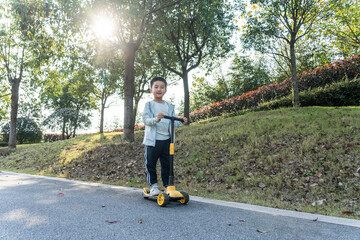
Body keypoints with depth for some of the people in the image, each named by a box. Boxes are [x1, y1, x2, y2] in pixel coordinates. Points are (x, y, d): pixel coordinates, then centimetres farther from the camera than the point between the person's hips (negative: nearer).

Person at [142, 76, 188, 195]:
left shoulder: (170, 106, 12)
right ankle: (153, 185, 18)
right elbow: (145, 120, -13)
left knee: (167, 164, 9)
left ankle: (168, 185, 21)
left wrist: (180, 122, -5)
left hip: (166, 140, 4)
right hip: (152, 140, -3)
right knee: (150, 163, 3)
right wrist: (156, 119, -30)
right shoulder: (149, 105, -1)